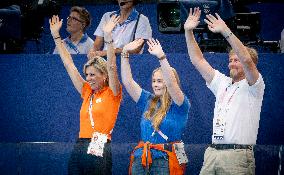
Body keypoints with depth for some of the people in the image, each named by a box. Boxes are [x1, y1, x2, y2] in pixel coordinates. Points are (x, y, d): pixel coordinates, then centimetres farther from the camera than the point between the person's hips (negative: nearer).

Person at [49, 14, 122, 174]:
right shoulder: (87, 93, 16)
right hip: (79, 148, 6)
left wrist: (108, 36, -21)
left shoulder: (112, 94, 2)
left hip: (99, 150, -6)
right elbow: (69, 65, 18)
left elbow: (111, 67, -12)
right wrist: (56, 36, 19)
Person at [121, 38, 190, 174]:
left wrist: (161, 56, -25)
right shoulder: (148, 101, 15)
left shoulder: (178, 105, -1)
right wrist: (125, 53, 4)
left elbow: (171, 83, -19)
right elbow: (128, 82, 11)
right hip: (141, 158, 5)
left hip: (166, 161, -5)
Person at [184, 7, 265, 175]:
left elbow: (246, 59, -19)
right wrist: (188, 31, 10)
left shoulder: (253, 86, 0)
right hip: (212, 153, 6)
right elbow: (198, 61, 18)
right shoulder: (222, 83, 19)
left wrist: (225, 31, -21)